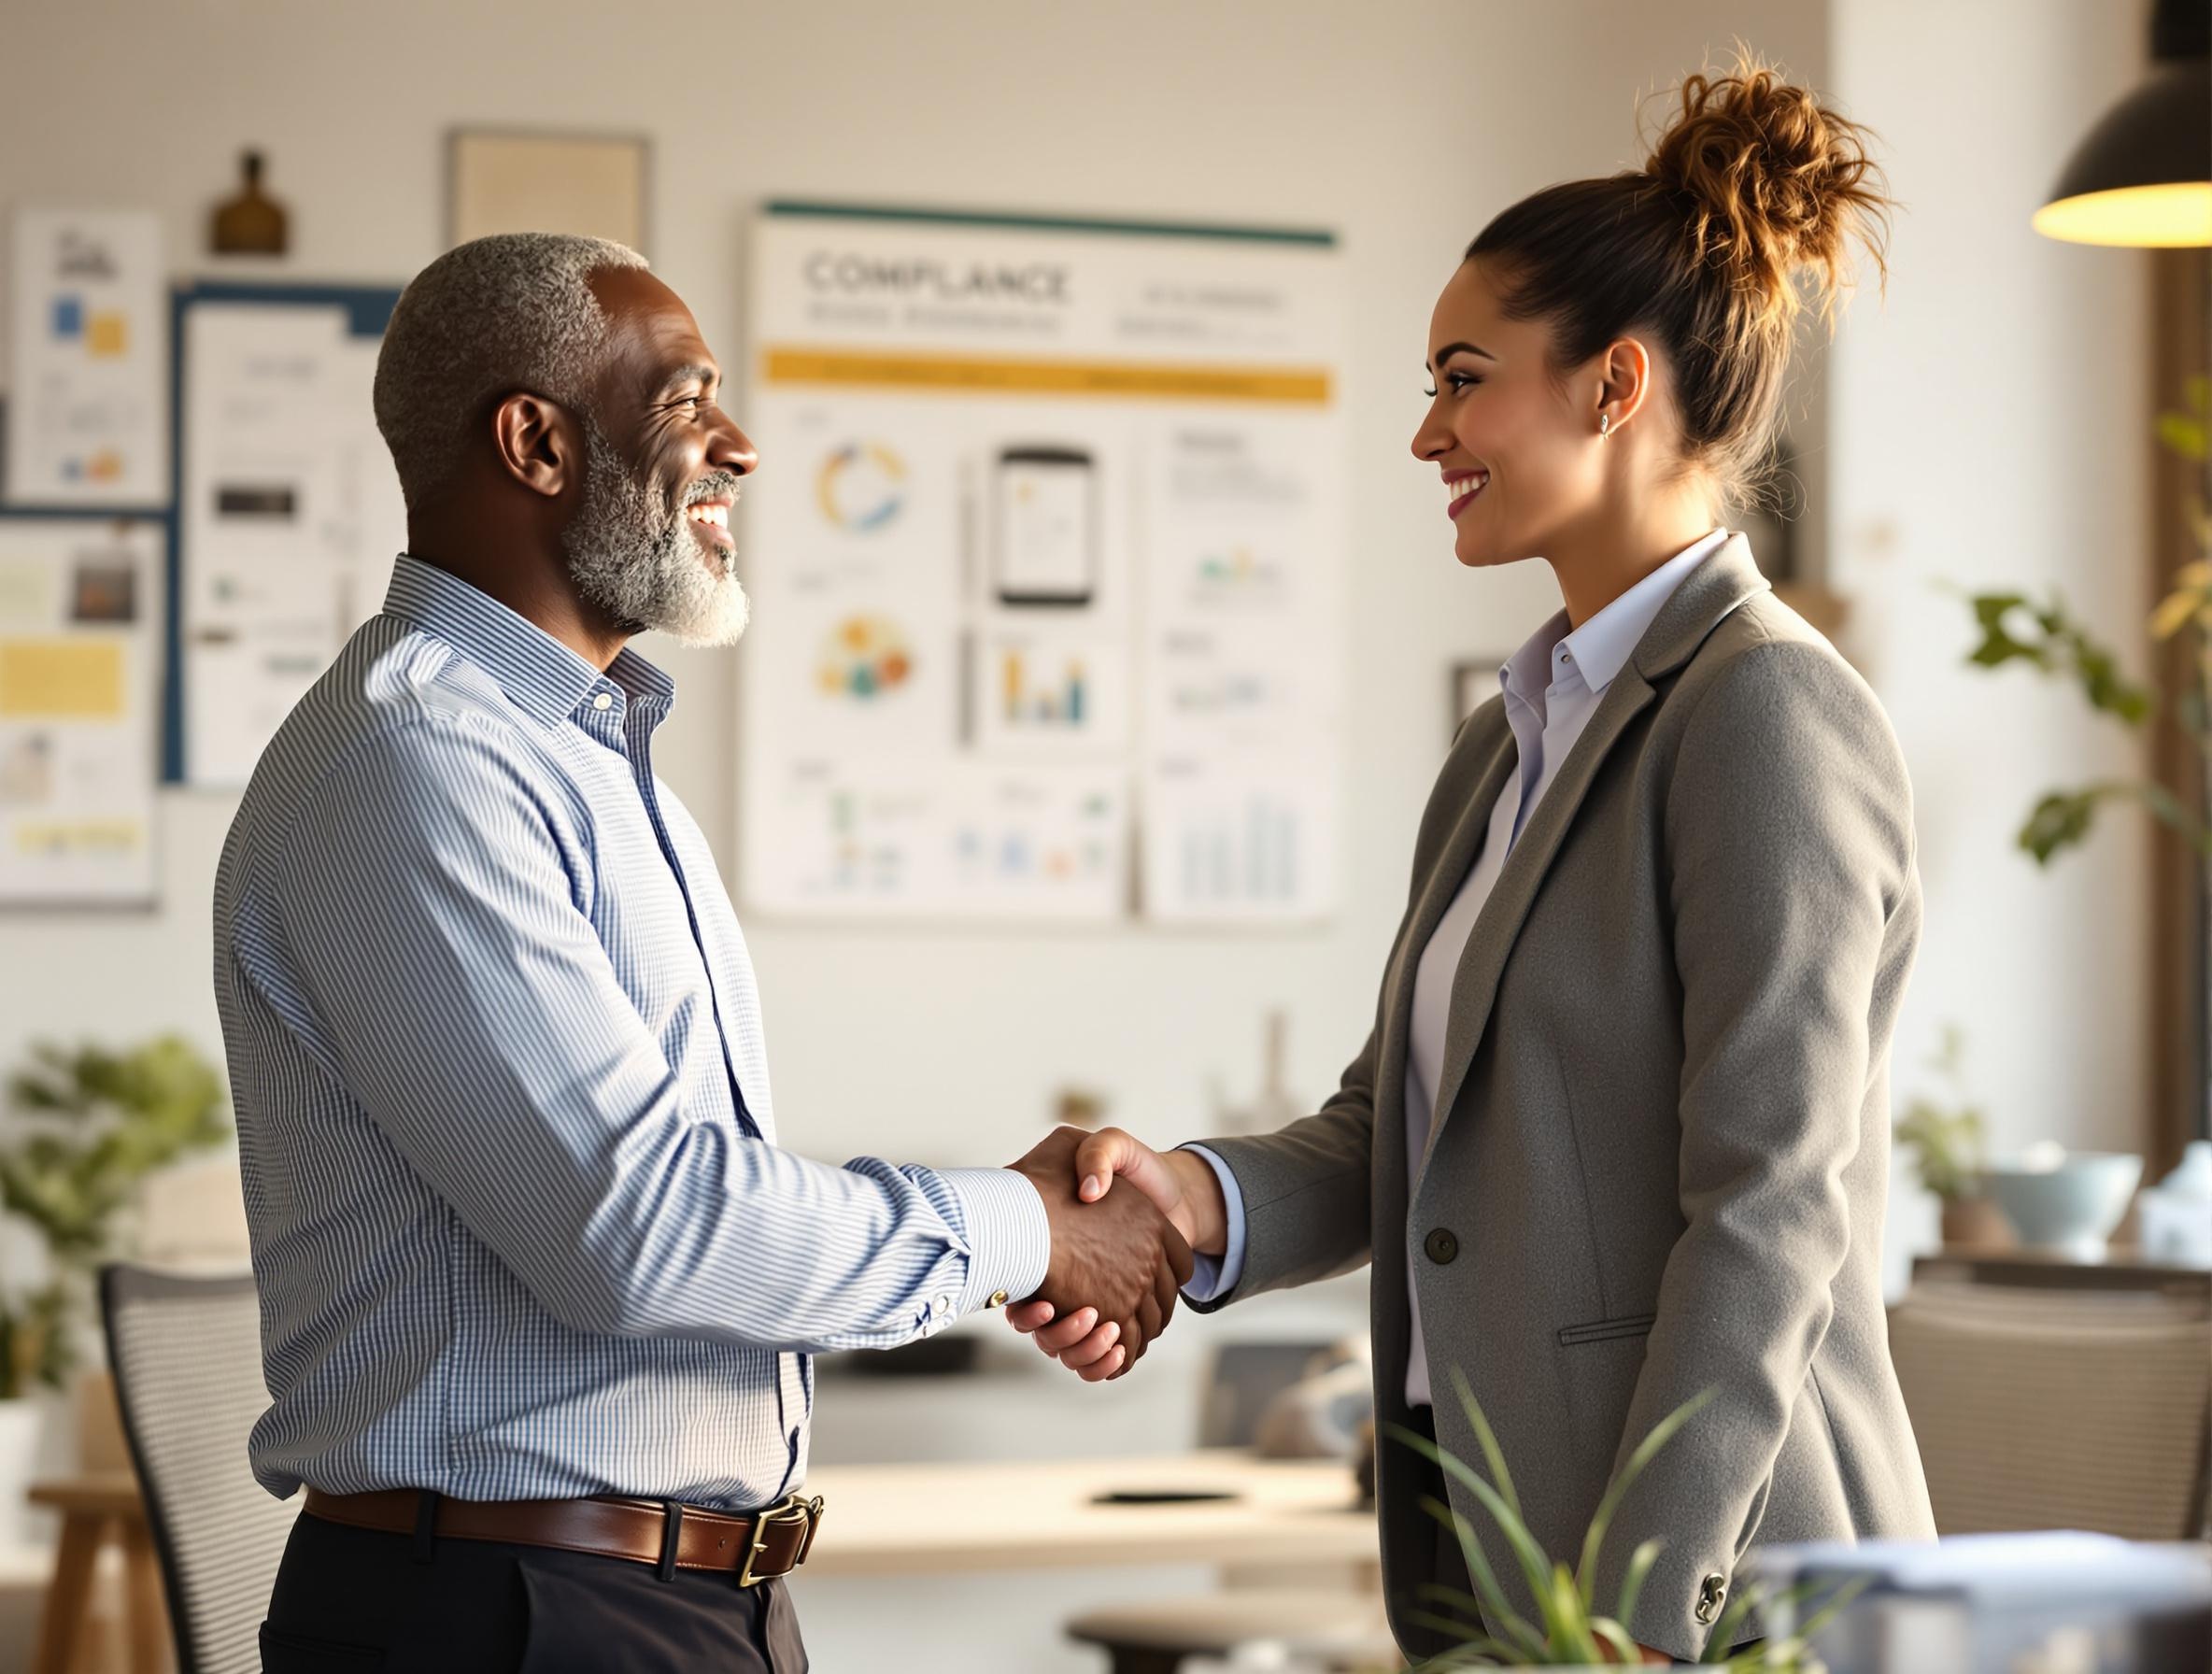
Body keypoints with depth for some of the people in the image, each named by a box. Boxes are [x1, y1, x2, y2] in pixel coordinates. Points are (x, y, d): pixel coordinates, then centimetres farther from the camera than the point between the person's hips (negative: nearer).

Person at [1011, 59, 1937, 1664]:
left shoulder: (1767, 715, -13)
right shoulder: (1513, 742, 15)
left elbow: (1769, 1213, -19)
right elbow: (1395, 1127, 13)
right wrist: (1200, 1199, -8)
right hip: (1479, 1528, 8)